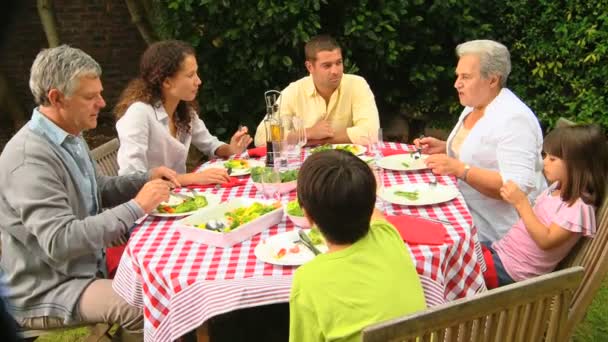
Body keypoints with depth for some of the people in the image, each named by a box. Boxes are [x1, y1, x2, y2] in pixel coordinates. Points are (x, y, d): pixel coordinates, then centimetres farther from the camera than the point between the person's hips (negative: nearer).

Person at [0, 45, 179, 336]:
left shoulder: (70, 136, 5)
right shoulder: (30, 158, -26)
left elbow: (98, 191, 18)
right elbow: (60, 242, -32)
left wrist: (146, 180, 0)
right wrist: (137, 207, -29)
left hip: (87, 265, 9)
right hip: (46, 291, -9)